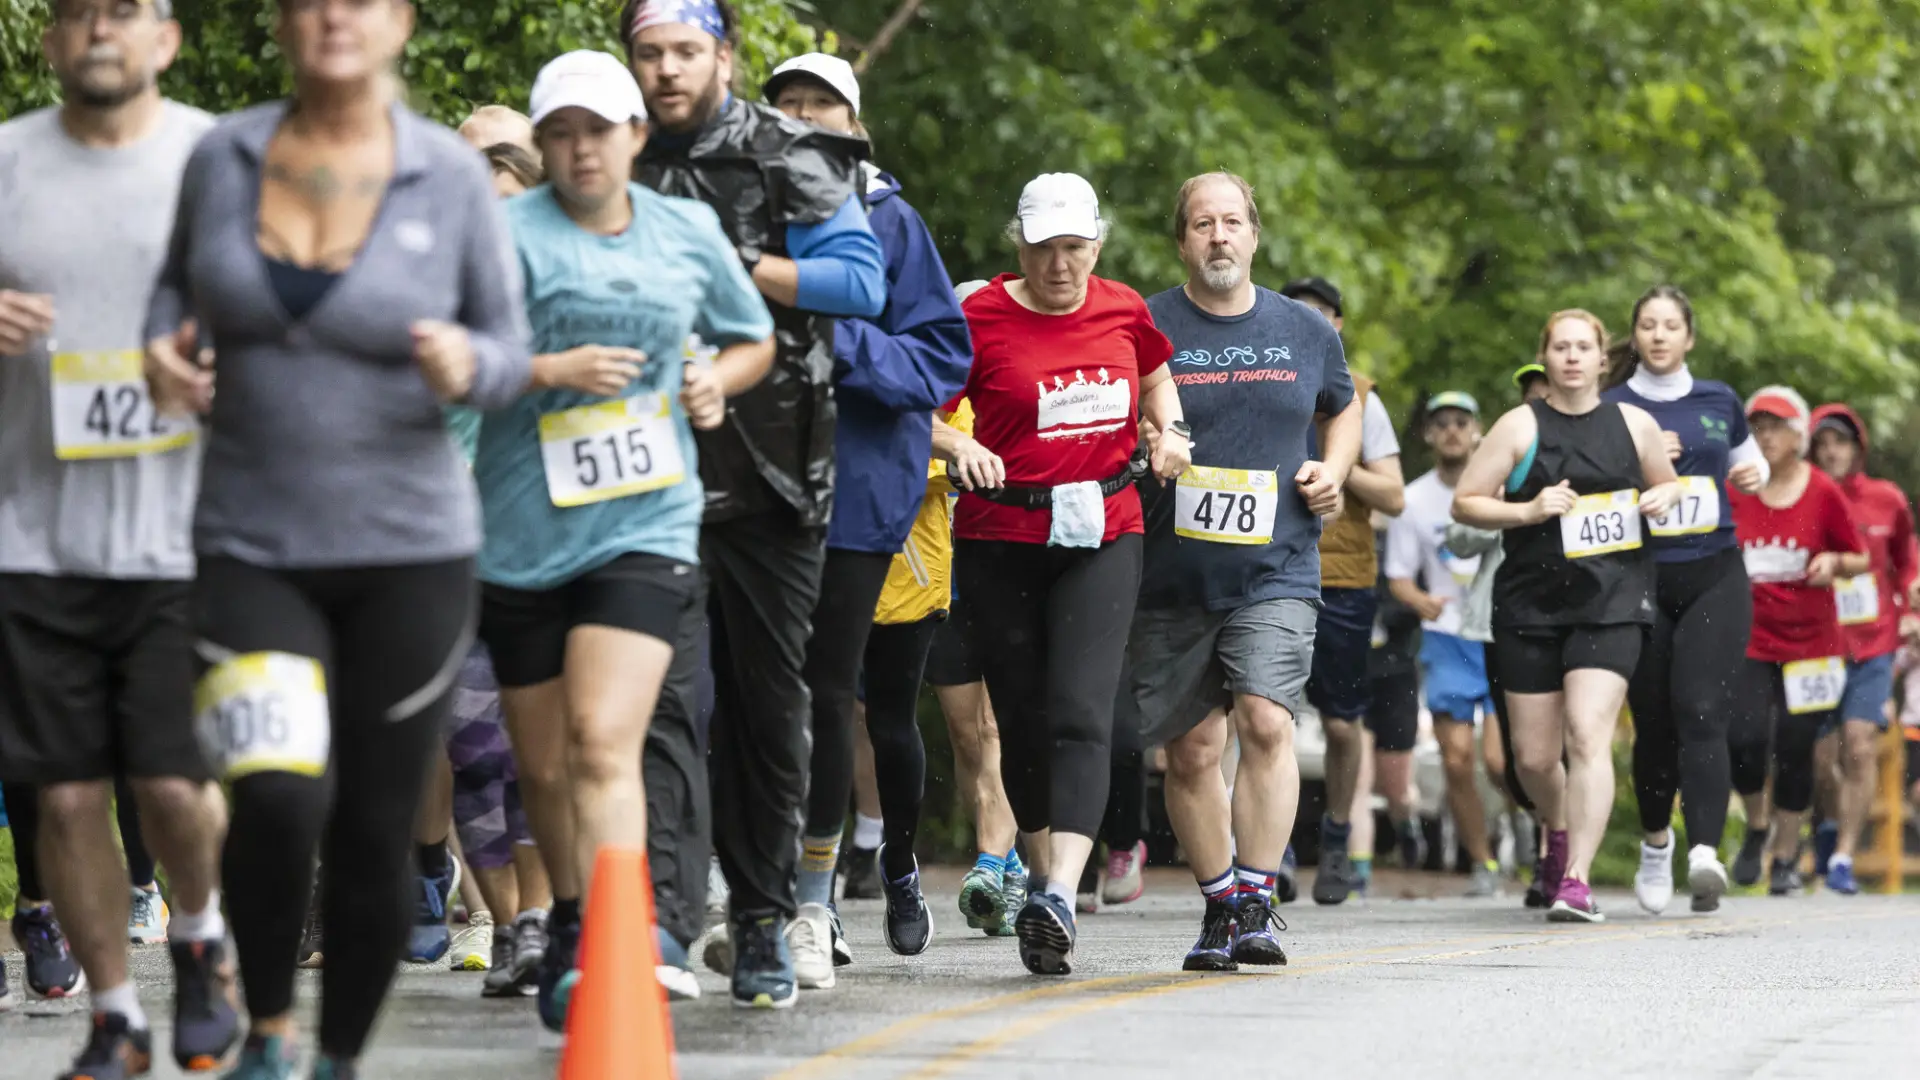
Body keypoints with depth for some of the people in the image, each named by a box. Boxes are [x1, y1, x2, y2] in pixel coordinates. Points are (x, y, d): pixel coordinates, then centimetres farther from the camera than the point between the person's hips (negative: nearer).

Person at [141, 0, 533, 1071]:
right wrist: (166, 352, -3)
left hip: (408, 550, 0)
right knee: (279, 795, -20)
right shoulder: (222, 157, 1)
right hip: (252, 545, 0)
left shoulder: (452, 176, -4)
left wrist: (466, 369, -20)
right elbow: (180, 285, 19)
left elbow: (511, 348, 3)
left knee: (375, 832, 3)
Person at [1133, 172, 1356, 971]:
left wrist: (1333, 469, 9)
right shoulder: (1144, 328, 1)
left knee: (1266, 721, -18)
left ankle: (1256, 903, -15)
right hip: (1172, 573, 0)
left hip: (1275, 571, 0)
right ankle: (1220, 907, 17)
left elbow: (1343, 406, 28)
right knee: (1191, 749, 3)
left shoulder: (1305, 331, 10)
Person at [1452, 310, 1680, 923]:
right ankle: (1557, 830, 41)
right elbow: (1464, 503, 1)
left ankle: (1576, 879, -19)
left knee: (1588, 735, -18)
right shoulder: (1521, 427, 2)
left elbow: (1666, 482, 26)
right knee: (1534, 756, 7)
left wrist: (1661, 499, 2)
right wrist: (1528, 512, -13)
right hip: (1530, 605, 1)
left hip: (1611, 603, -1)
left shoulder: (1633, 424, 9)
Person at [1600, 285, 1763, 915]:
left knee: (1701, 713, -15)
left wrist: (1753, 475, 4)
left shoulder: (1720, 402, 11)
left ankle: (1705, 854, -26)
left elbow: (1749, 461, 27)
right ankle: (1655, 841, 30)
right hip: (1641, 580, 0)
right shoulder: (1612, 409, 3)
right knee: (1654, 724, 5)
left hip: (1714, 579, 0)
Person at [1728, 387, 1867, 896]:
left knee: (1795, 749, 0)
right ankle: (1757, 826, 13)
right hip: (1748, 642, 1)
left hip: (1811, 640, 0)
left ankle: (1785, 854, 17)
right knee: (1745, 739, -16)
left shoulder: (1824, 493, -2)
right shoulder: (1734, 492, 1)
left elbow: (1861, 558, 5)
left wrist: (1835, 562, -14)